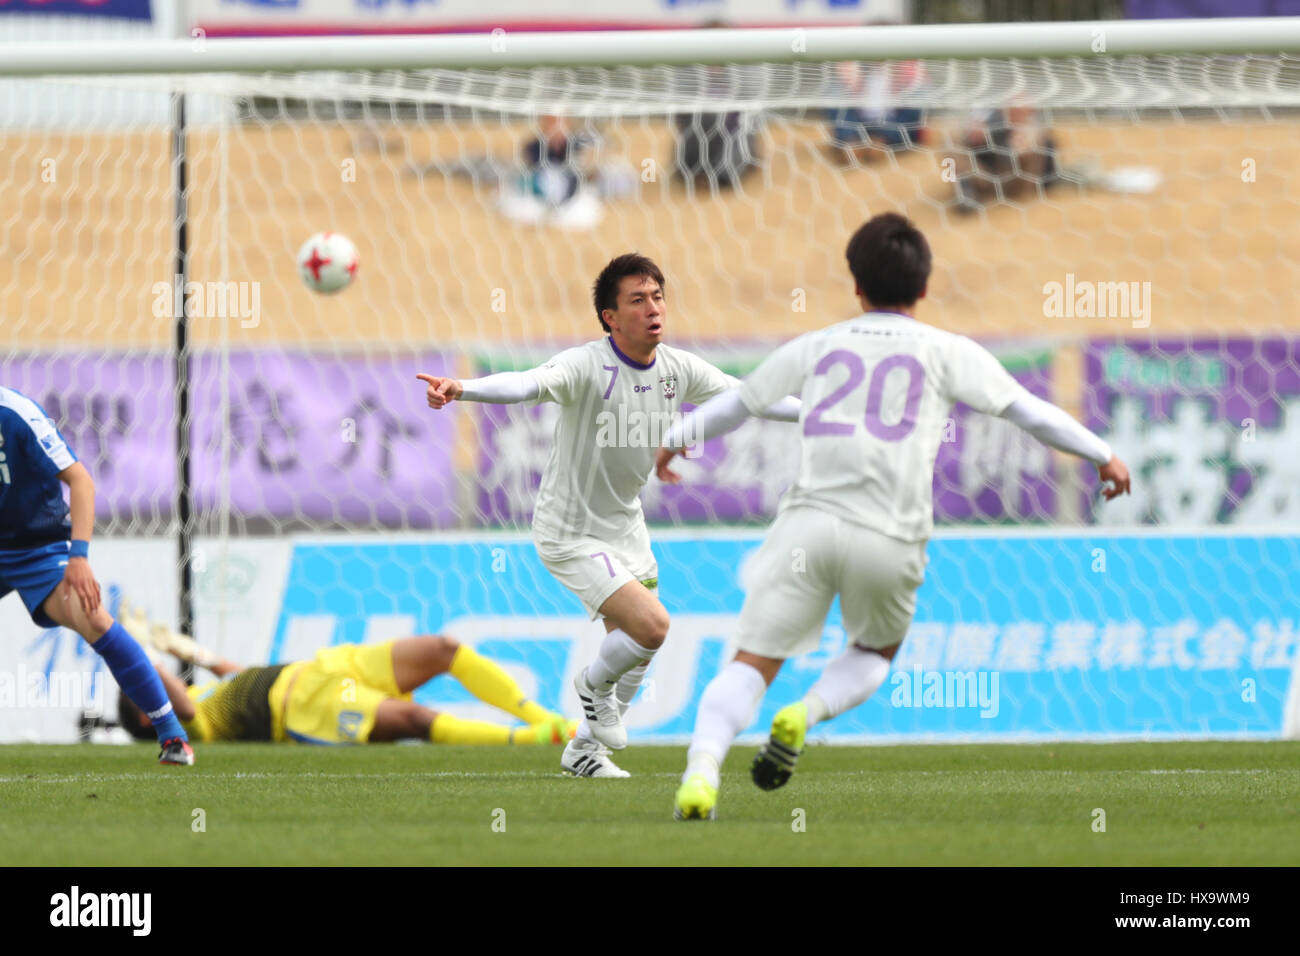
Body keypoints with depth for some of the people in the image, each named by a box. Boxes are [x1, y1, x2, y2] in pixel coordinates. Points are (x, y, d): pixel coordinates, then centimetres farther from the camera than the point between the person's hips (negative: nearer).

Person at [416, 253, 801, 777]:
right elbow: (529, 383, -45)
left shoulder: (679, 369, -5)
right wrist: (460, 390, -63)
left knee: (636, 648, 14)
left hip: (625, 525, 8)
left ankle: (585, 749, 36)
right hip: (571, 533, -8)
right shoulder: (587, 367, -27)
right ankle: (595, 685, 13)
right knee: (652, 625, -19)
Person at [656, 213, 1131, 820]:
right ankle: (808, 713, -7)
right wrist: (1102, 456, 23)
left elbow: (735, 404, 30)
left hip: (807, 520, 1)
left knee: (752, 665, 0)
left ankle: (703, 766, -26)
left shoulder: (816, 347, 20)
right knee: (874, 655, 24)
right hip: (890, 539, -1)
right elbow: (1027, 410, 12)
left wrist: (675, 439, 46)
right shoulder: (946, 353, 13)